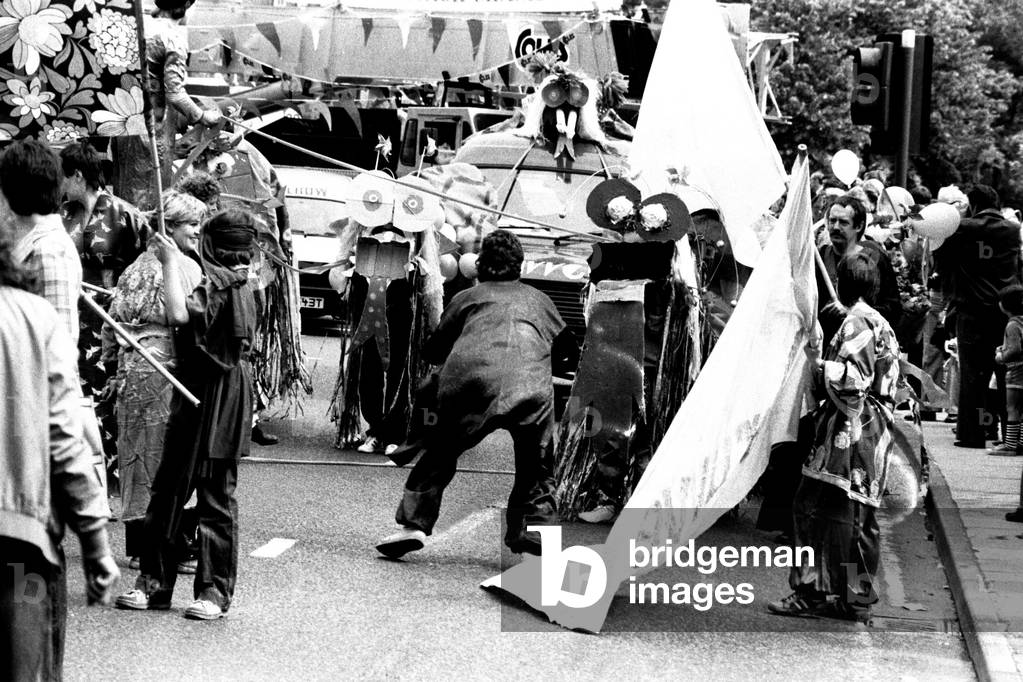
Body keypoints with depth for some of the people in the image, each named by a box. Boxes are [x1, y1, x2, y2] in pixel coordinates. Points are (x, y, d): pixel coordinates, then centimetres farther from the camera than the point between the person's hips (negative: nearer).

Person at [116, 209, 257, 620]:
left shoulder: (220, 282, -15)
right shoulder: (238, 284, 14)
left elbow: (180, 314, -30)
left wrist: (171, 263, -21)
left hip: (215, 402, -10)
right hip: (197, 400, 10)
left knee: (216, 496, -3)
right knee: (167, 489, 9)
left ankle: (215, 591, 2)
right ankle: (155, 583, 13)